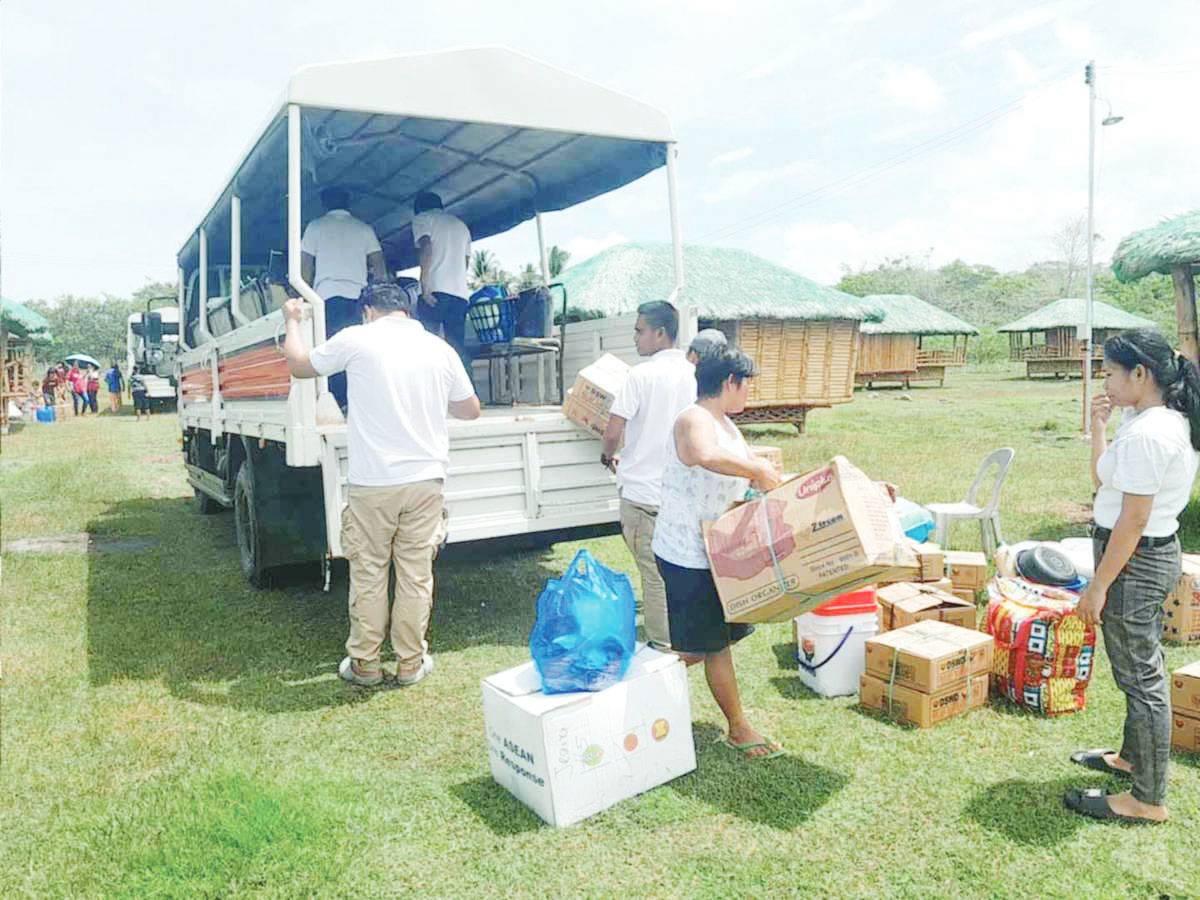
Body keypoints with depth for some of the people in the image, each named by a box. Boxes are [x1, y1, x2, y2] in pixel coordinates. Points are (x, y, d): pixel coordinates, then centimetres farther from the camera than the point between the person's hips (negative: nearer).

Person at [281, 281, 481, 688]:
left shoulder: (357, 339, -4)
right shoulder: (440, 349, 4)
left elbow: (299, 364, 11)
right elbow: (470, 409, 14)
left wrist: (292, 321, 28)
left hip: (372, 484, -2)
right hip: (425, 480, 2)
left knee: (368, 576, 11)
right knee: (416, 576, 10)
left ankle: (364, 663, 22)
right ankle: (411, 663, 20)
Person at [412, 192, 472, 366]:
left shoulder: (422, 218, 10)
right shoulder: (461, 225, 28)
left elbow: (426, 247, -8)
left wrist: (425, 286, -14)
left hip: (436, 290, -5)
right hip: (460, 293, 6)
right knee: (458, 348, 2)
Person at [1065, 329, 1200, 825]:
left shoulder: (1145, 434, -24)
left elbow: (1133, 520, -24)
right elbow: (1103, 479, 14)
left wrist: (1099, 585, -19)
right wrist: (1098, 426, 6)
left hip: (1134, 561, -11)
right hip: (1157, 552, 11)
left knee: (1140, 676, 1)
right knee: (1142, 667, 23)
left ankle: (1148, 801, 14)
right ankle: (1133, 756, 43)